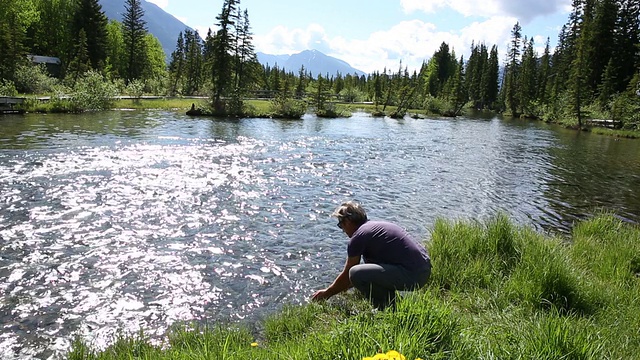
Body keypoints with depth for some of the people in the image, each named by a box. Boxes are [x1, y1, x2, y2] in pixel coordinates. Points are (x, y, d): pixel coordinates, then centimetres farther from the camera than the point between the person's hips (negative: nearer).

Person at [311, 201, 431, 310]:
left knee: (356, 273, -17)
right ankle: (391, 303, 23)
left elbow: (346, 275, 3)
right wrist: (343, 287, 41)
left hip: (413, 275, -10)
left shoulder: (358, 237, -8)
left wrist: (326, 293, 20)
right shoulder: (376, 226, 20)